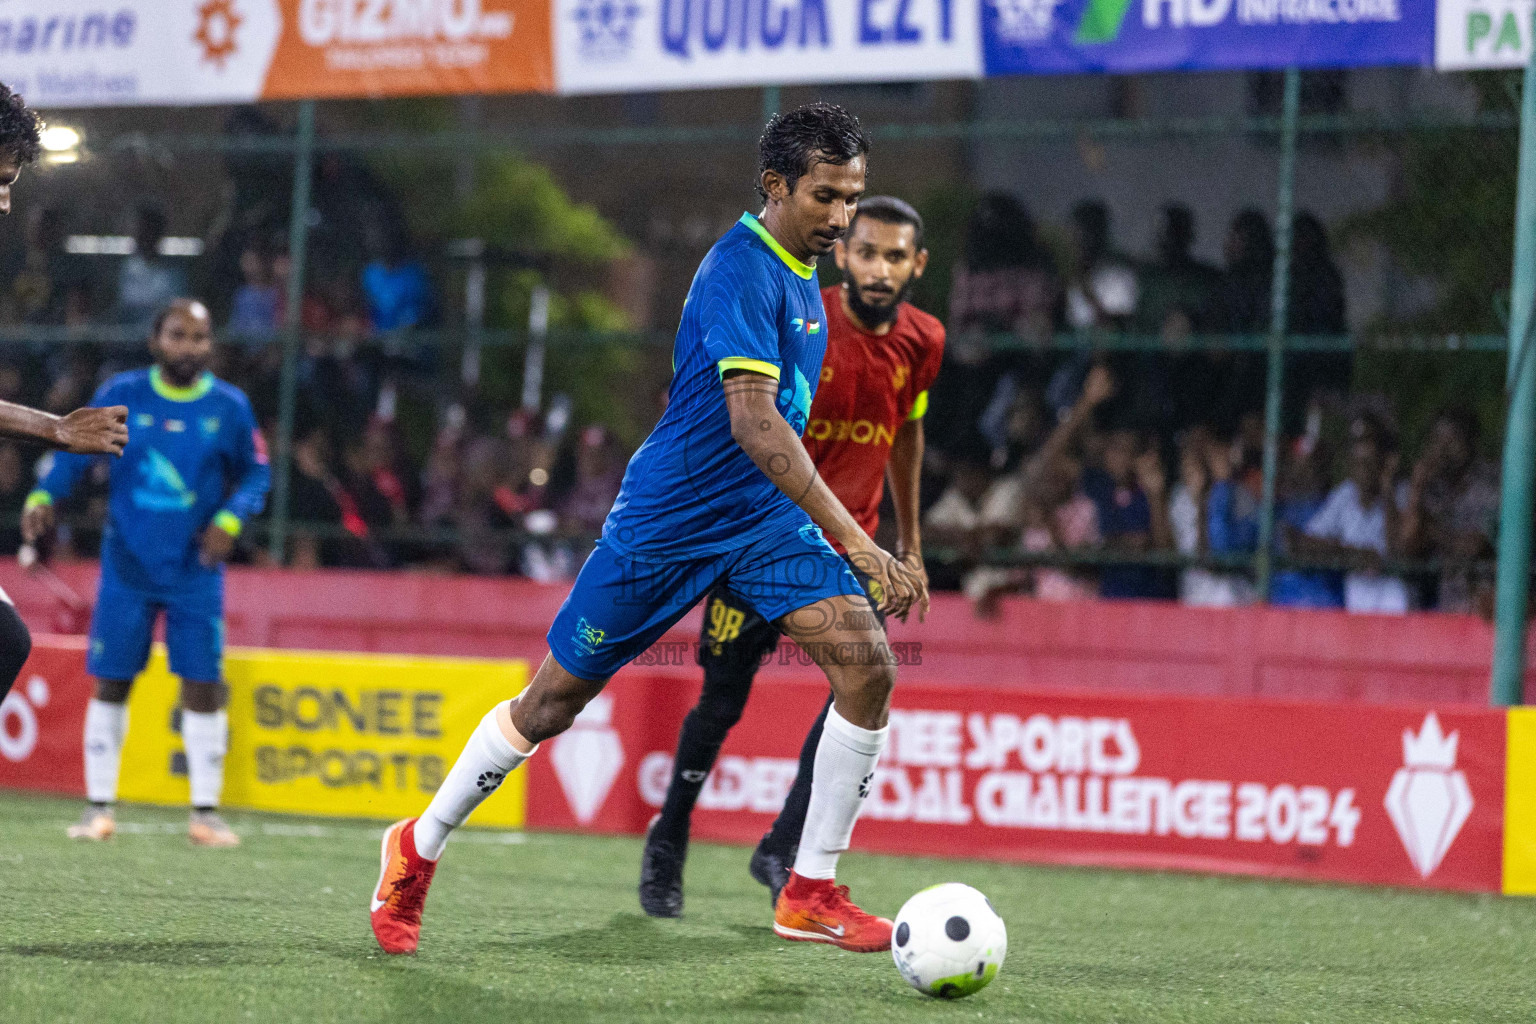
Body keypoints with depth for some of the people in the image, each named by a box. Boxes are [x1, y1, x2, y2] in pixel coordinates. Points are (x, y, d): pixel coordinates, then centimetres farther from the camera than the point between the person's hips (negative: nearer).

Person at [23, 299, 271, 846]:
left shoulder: (229, 406, -2)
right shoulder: (121, 395, -3)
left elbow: (256, 473, 8)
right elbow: (76, 451, 3)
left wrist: (230, 518, -10)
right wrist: (44, 495, -14)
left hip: (196, 570, 0)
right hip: (127, 568, 0)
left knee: (203, 687, -2)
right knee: (111, 683, 3)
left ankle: (206, 811, 7)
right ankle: (99, 807, 12)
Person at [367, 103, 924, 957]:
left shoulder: (801, 276, 8)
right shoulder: (743, 270, -21)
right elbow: (754, 422, -31)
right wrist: (854, 540, -36)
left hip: (762, 517, 7)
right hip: (667, 520, -7)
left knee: (869, 668, -13)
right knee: (556, 700, 4)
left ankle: (812, 893, -4)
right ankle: (420, 848, 25)